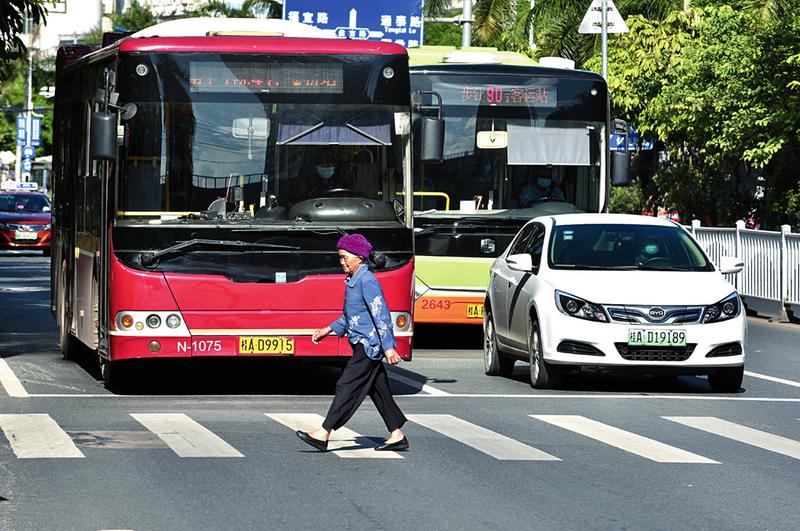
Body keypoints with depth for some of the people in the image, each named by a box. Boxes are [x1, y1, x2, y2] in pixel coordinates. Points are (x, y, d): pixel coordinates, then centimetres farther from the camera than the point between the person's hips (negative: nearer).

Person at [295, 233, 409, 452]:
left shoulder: (367, 281, -16)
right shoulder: (353, 281, 14)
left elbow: (381, 314, -20)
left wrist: (388, 347, -23)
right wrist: (330, 329, 24)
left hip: (369, 346, -10)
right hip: (363, 345, 10)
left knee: (348, 387, -9)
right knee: (378, 390, 10)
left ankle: (324, 434, -9)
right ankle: (397, 436, 13)